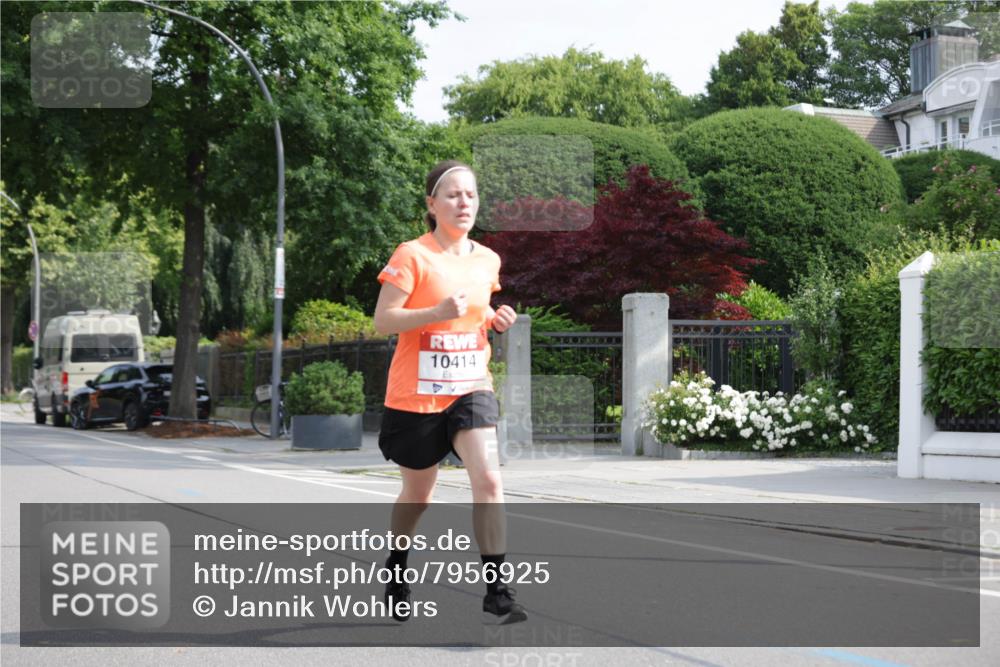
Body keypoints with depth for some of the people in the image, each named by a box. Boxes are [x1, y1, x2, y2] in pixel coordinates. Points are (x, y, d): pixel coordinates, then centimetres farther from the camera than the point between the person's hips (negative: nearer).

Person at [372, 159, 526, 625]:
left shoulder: (487, 260, 7)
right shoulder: (412, 255, -10)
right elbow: (382, 320, -14)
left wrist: (496, 320, 2)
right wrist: (439, 312, -28)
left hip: (470, 387, 3)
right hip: (415, 393, -3)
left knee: (488, 479, -17)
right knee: (418, 492, 12)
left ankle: (496, 594, -16)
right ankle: (396, 569, 41)